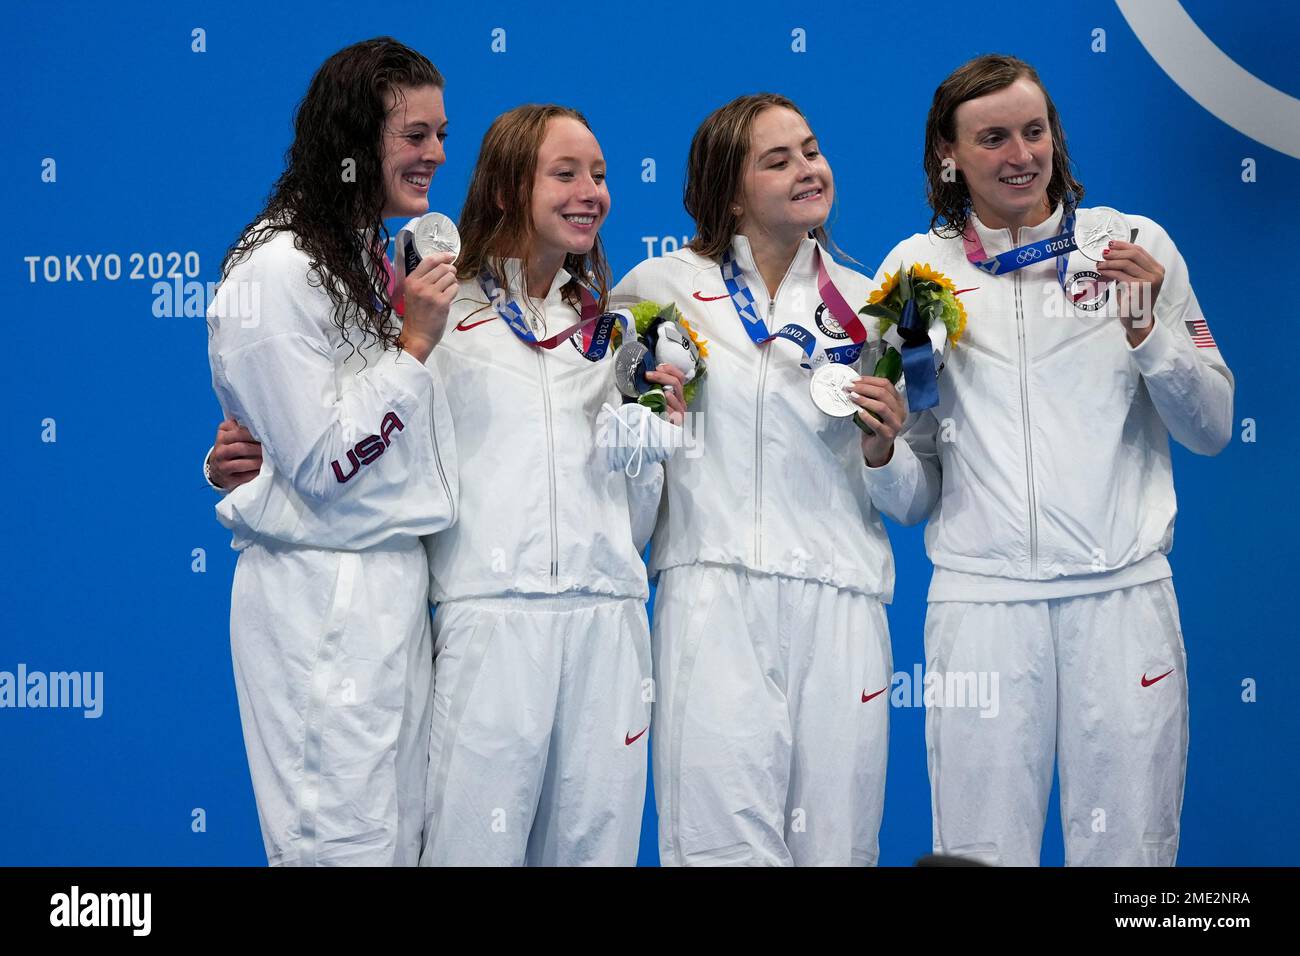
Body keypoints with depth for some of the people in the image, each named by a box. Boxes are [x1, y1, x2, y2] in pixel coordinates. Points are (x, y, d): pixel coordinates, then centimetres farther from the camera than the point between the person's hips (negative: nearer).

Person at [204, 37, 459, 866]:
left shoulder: (374, 262, 15)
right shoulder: (279, 270, -13)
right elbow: (321, 465, -16)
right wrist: (414, 344, -14)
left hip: (396, 582, 9)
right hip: (321, 593, -9)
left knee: (405, 837, 9)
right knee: (347, 845, -6)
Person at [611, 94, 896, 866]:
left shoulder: (866, 303, 14)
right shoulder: (663, 287, 6)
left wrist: (882, 445, -3)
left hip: (839, 606, 3)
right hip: (714, 599, -2)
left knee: (836, 843, 3)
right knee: (726, 843, -8)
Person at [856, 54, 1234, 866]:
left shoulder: (1135, 244, 6)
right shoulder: (914, 270, 8)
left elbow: (1212, 430, 7)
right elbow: (911, 498, 10)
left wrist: (1146, 329, -8)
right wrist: (882, 450, -11)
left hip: (1123, 593, 0)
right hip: (980, 596, 0)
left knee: (1127, 845, 2)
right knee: (982, 851, -2)